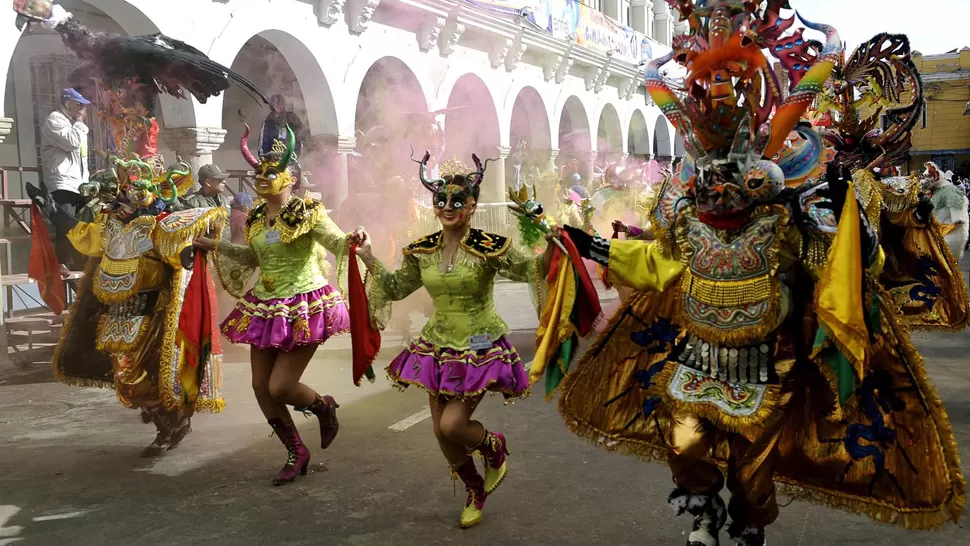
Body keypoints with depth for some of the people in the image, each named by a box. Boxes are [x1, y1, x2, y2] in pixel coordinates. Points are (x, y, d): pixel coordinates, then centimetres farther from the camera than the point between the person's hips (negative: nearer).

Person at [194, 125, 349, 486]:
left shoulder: (307, 212, -11)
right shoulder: (256, 219, 8)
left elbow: (339, 244, -18)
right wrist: (217, 246, 23)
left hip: (303, 308, -7)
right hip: (264, 309, 7)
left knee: (280, 387, -11)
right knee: (260, 386, 6)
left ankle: (324, 406, 24)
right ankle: (297, 453, 24)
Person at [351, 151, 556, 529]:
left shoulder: (488, 247, -15)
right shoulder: (422, 251, 0)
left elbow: (528, 270, -14)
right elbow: (395, 288, 12)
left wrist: (548, 250, -32)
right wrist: (368, 258, 4)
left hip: (480, 349, -5)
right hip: (438, 347, 5)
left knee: (452, 425, -12)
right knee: (440, 431, 10)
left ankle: (495, 447, 24)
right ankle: (475, 491, 37)